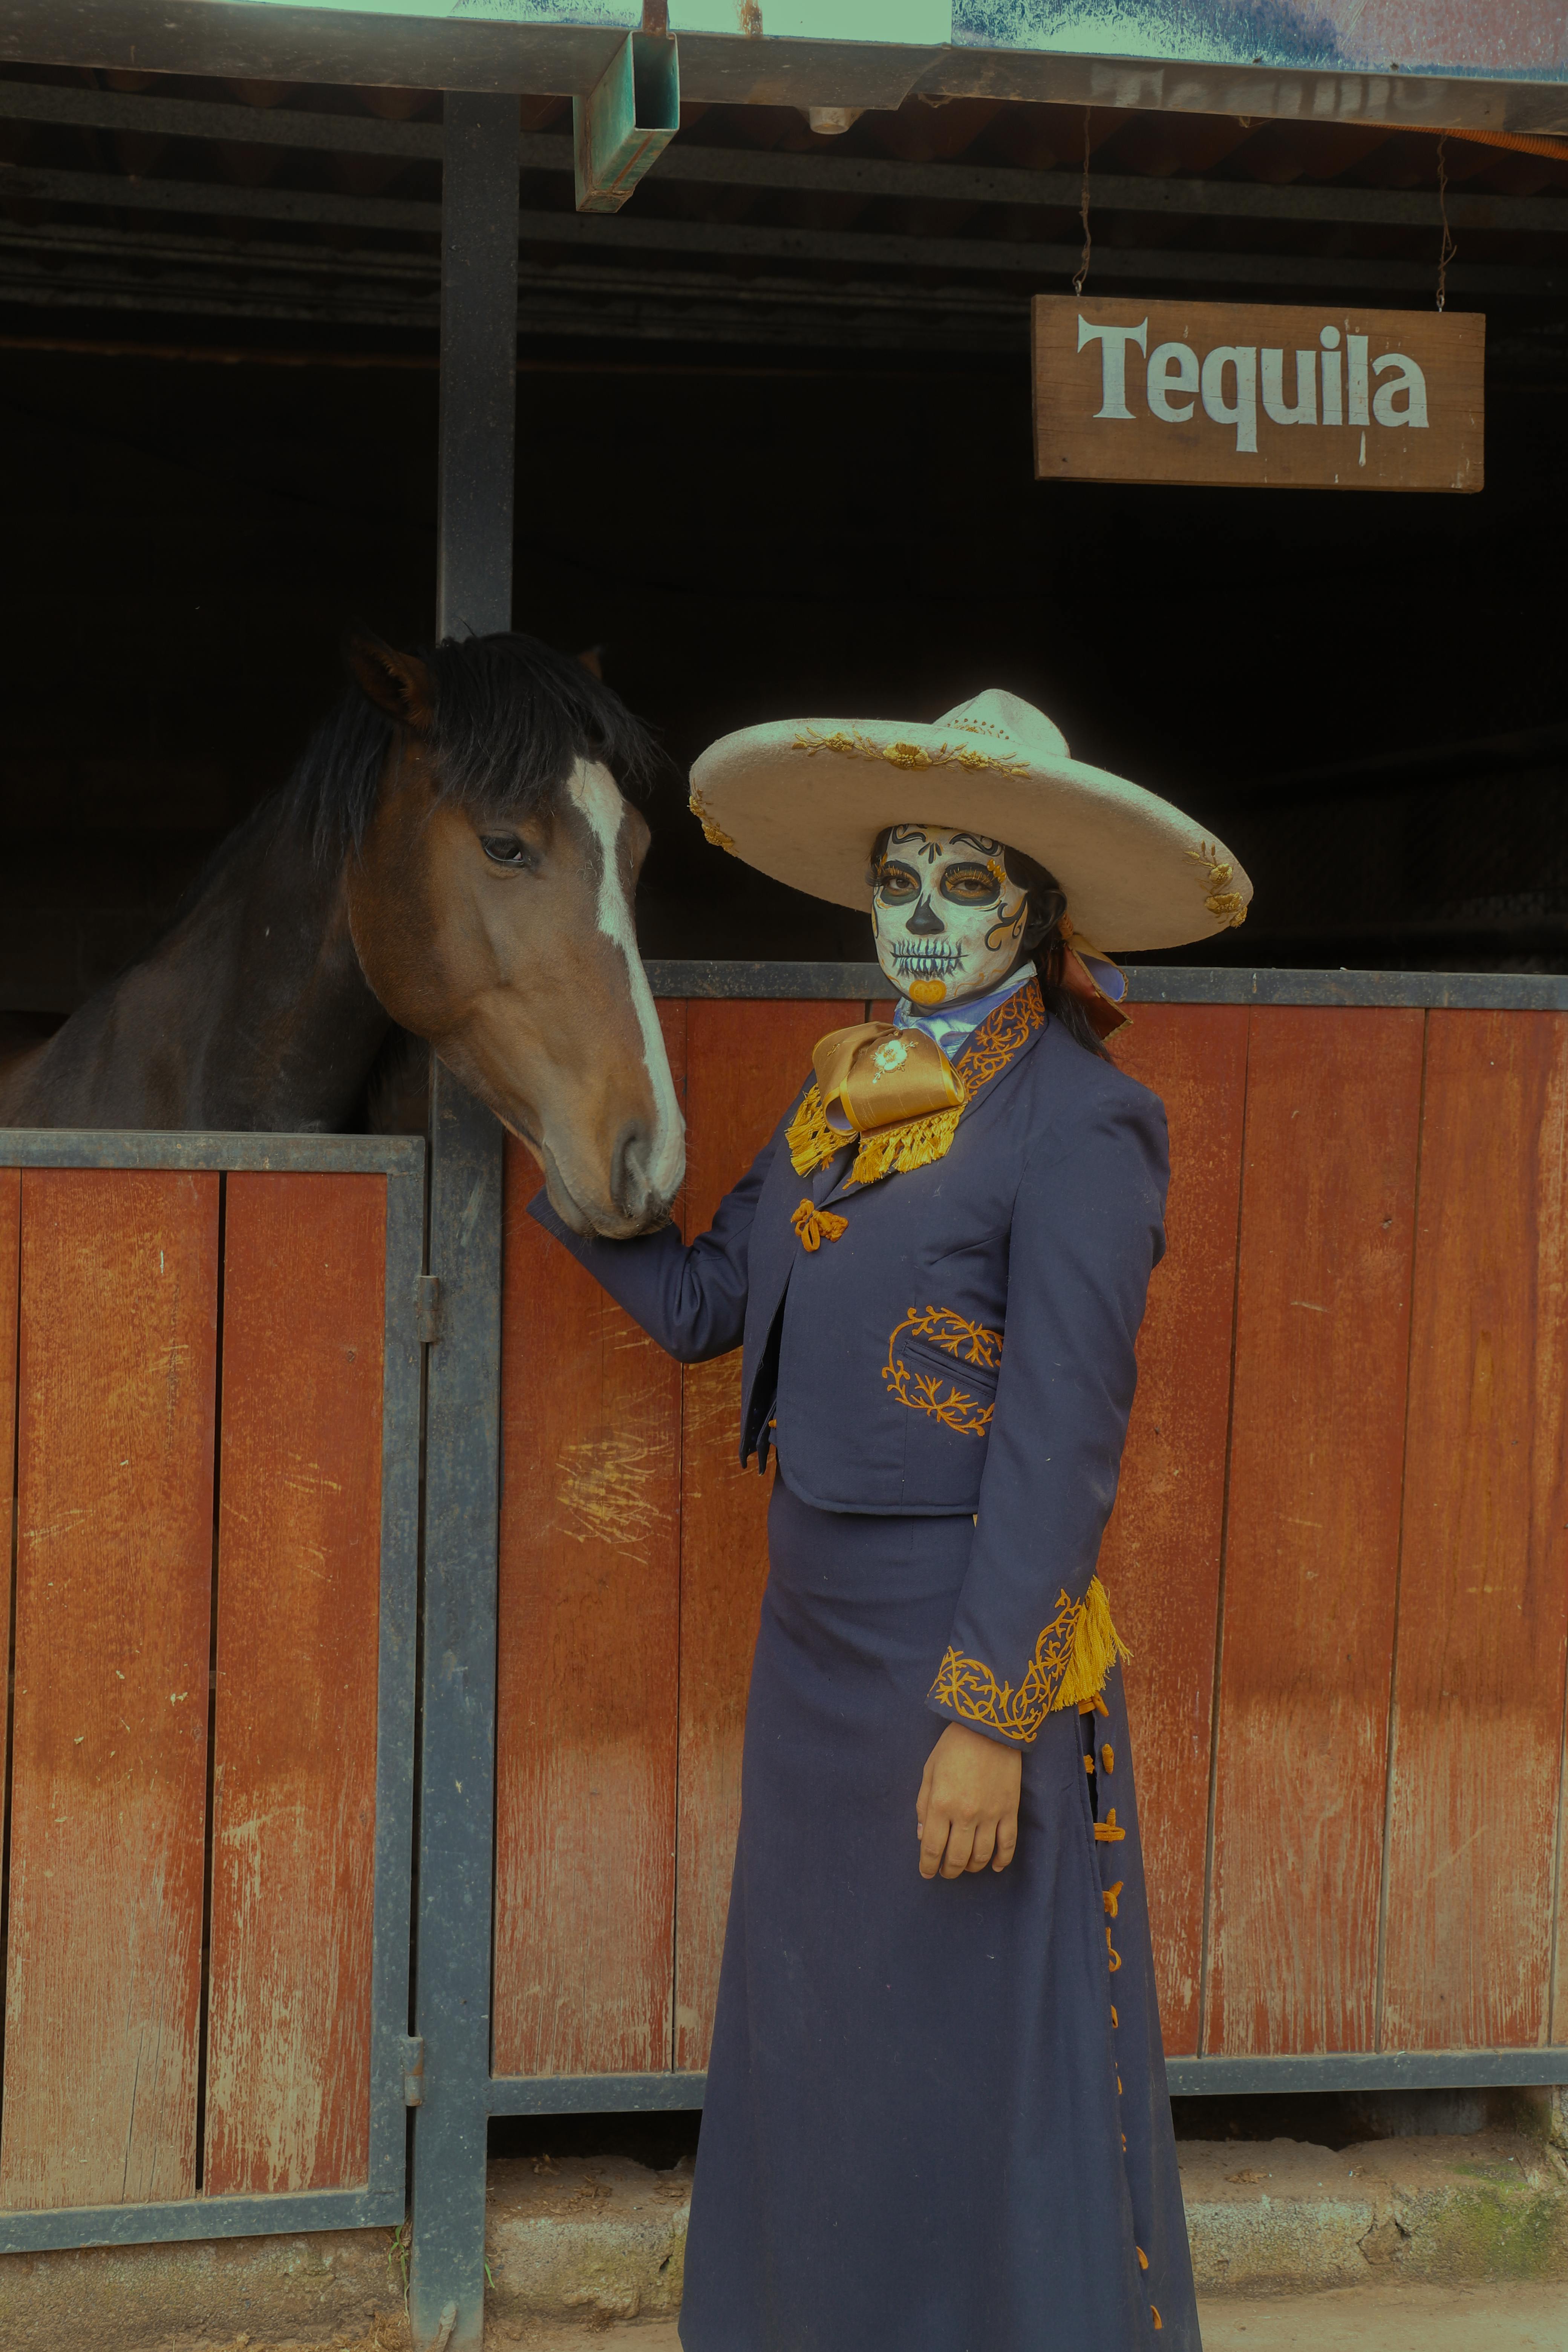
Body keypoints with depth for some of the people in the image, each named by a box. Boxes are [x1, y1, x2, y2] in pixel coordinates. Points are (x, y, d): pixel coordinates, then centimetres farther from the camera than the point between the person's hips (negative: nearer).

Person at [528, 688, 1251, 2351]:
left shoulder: (1074, 1120, -13)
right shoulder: (844, 1091, 10)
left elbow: (1062, 1444, -17)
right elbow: (698, 1302, 11)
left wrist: (989, 1717, -20)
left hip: (971, 1645, -8)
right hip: (816, 1632, 8)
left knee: (979, 2074, 1)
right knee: (815, 2042, 17)